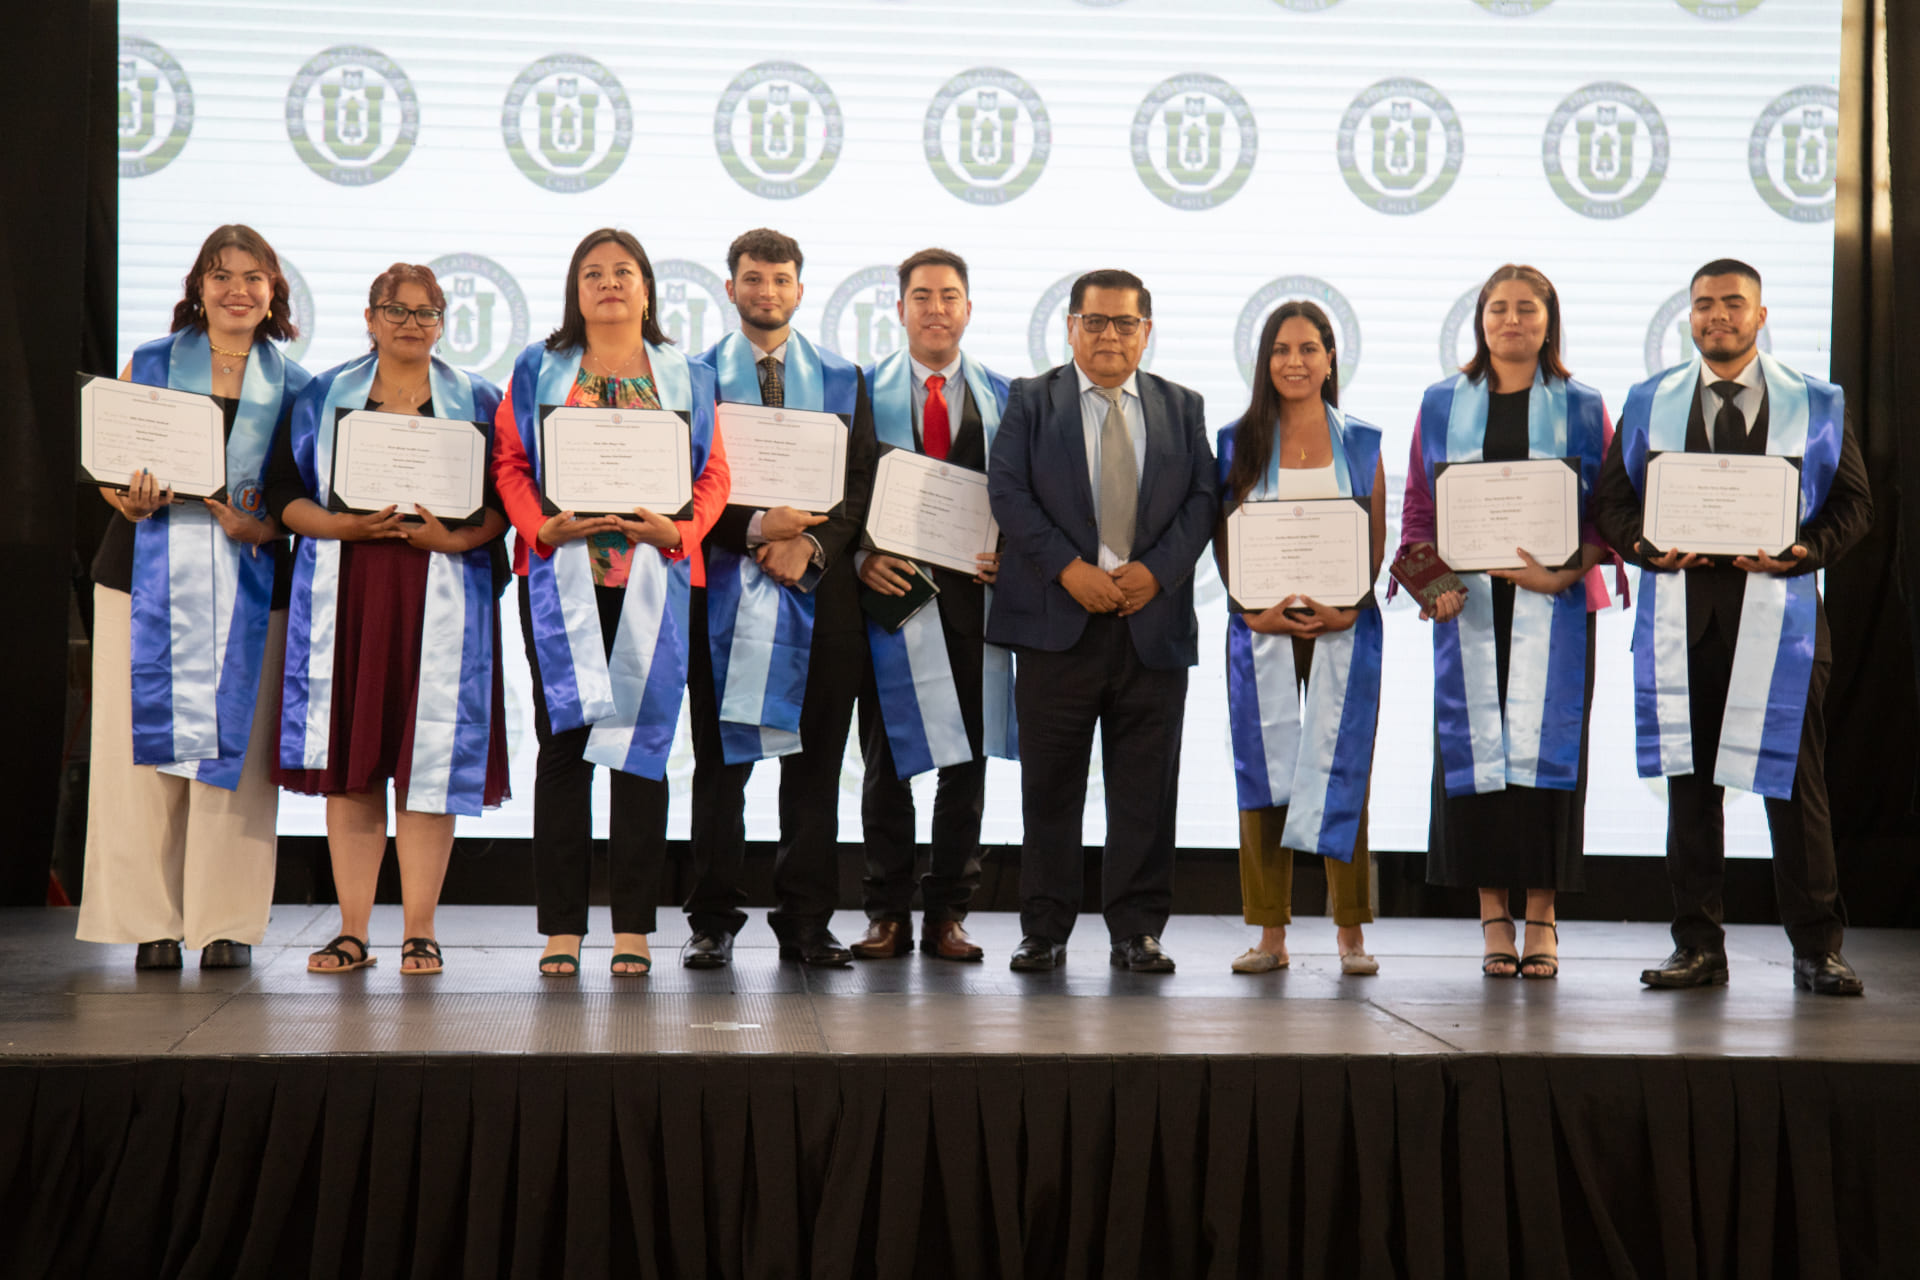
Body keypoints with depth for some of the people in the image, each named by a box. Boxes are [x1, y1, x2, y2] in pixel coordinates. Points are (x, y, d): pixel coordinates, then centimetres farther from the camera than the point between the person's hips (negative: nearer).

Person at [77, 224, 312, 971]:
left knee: (235, 741, -2)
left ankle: (226, 923, 6)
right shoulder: (150, 365, 10)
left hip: (247, 580, 0)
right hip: (151, 572, 0)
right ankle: (150, 922, 5)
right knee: (146, 738, -2)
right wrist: (131, 501, -14)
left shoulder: (292, 386, 10)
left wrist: (263, 529, -10)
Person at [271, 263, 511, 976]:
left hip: (439, 600, -1)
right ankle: (352, 931, 6)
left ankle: (419, 930, 3)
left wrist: (454, 538, -14)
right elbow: (285, 495, 6)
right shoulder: (324, 398, 12)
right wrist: (342, 526, -12)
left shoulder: (477, 402, 11)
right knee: (348, 759, 0)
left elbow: (508, 501, 4)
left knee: (429, 756, -4)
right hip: (345, 595, 1)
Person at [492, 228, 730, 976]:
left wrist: (678, 530, -11)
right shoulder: (538, 370, 12)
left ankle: (633, 926, 4)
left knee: (640, 739, -1)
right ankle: (562, 925, 2)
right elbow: (509, 462, 6)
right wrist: (543, 526, -11)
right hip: (563, 575, 0)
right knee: (563, 742, -2)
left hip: (652, 578, 0)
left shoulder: (685, 377, 12)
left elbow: (715, 474, 7)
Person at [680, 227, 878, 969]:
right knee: (720, 760, 0)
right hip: (724, 585, -2)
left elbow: (861, 484, 6)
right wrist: (753, 529, -14)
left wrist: (811, 545, -9)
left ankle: (806, 922, 9)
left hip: (819, 591, 2)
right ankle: (713, 920, 6)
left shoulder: (842, 381, 14)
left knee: (816, 763, 2)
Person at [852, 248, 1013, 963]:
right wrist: (861, 557, -11)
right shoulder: (865, 391, 8)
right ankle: (888, 915, 8)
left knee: (968, 759, 3)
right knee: (887, 758, 0)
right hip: (893, 587, -1)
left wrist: (1010, 555, -6)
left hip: (975, 591, 2)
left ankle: (946, 916, 11)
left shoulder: (1003, 398, 13)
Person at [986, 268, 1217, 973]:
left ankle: (1137, 932, 9)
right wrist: (1067, 568, -14)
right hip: (1057, 621, -2)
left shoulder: (1182, 408, 14)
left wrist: (1157, 570, -9)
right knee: (1050, 784, 2)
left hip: (1153, 618, 2)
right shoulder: (1031, 401, 8)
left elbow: (1203, 498, 7)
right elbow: (1007, 490, -3)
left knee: (1146, 787, 2)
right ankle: (1044, 930, 10)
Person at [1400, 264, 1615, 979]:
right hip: (1469, 604, 1)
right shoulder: (1443, 405, 11)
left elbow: (1608, 511, 3)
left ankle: (1541, 915, 3)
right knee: (1474, 743, -2)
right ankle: (1493, 915, 5)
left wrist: (1565, 571, -14)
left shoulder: (1582, 408, 7)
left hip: (1553, 604, -1)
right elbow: (1417, 507, 10)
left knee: (1545, 742, -4)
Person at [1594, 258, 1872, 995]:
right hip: (1680, 611, 2)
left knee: (1793, 779, -4)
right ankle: (1698, 947, 10)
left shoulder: (1816, 405, 10)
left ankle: (1816, 949, 4)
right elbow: (1612, 499, 11)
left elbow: (1853, 504, 7)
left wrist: (1807, 550, -11)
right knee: (1689, 778, 3)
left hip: (1777, 610, -2)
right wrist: (1645, 546, -9)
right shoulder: (1649, 403, 13)